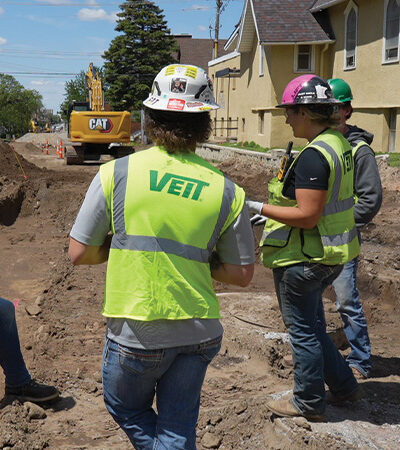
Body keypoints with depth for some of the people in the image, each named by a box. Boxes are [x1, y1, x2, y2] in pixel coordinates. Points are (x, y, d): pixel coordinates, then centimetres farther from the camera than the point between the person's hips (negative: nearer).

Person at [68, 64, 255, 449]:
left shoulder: (116, 173, -10)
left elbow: (79, 254, -5)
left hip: (136, 334, -2)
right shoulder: (226, 191, -4)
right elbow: (242, 274, 1)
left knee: (127, 411, 26)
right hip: (198, 333, 3)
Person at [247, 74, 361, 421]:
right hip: (330, 254, 10)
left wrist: (259, 208, -18)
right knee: (312, 324, 24)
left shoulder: (313, 156, -24)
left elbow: (307, 217, -26)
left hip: (303, 259, -10)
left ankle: (309, 403, 23)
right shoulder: (340, 144, 7)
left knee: (303, 330, 7)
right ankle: (343, 385, 34)